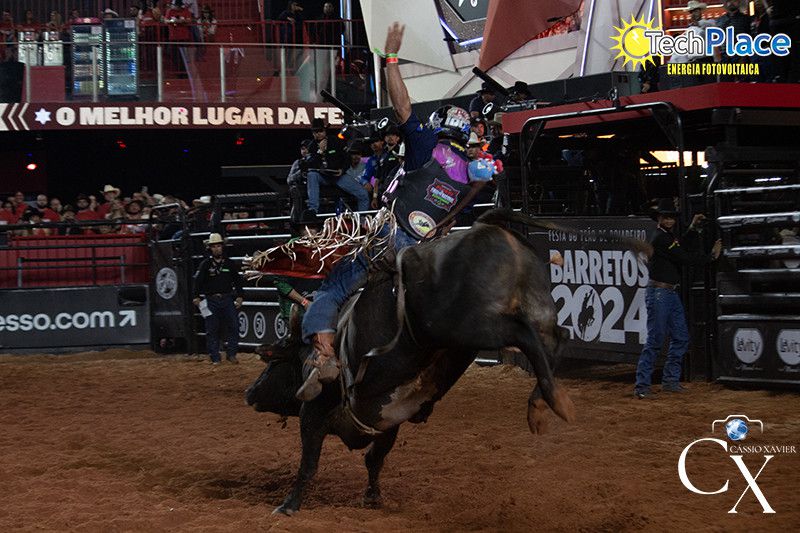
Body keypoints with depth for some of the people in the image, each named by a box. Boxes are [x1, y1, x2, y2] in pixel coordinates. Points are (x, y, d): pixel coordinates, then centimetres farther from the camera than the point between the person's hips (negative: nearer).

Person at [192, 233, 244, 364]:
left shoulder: (230, 264, 8)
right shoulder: (205, 264, 2)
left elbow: (237, 281, 14)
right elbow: (198, 281, -2)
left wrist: (239, 296, 8)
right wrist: (196, 297, -11)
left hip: (228, 299, 2)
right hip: (211, 300, -2)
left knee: (233, 326, -3)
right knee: (212, 330, 0)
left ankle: (231, 354, 8)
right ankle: (215, 357, 6)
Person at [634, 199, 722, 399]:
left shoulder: (670, 237, 18)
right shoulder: (660, 238, -13)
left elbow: (689, 248, 17)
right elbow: (685, 258, -16)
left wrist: (694, 228, 10)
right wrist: (711, 256, -8)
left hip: (671, 293, 10)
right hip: (658, 293, -10)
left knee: (681, 338, 12)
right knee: (655, 340, -11)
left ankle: (670, 381, 19)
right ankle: (642, 386, -11)